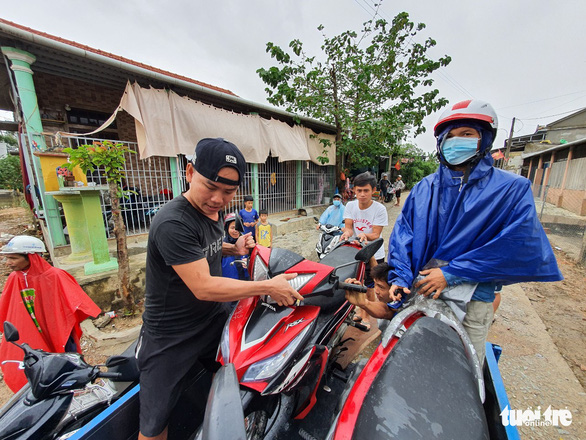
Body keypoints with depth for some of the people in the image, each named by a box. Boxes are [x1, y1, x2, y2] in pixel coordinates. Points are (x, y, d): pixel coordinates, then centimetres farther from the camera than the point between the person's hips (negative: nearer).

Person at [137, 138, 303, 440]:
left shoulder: (213, 210, -2)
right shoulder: (173, 223, -28)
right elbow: (204, 287, -31)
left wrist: (234, 248, -5)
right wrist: (269, 287, -27)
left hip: (214, 321, 8)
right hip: (171, 338, -7)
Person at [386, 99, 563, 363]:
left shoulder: (512, 188, -4)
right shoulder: (425, 187, 3)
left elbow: (522, 245, -14)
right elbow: (403, 232, 0)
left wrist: (451, 274, -19)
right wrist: (400, 277, -11)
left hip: (472, 299, -2)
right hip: (419, 292, 3)